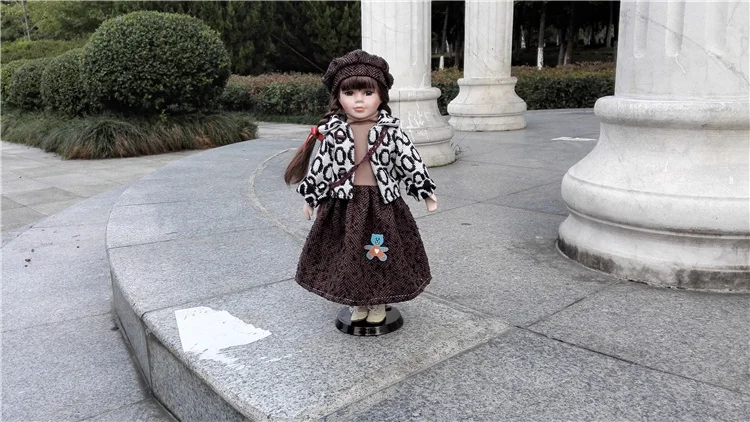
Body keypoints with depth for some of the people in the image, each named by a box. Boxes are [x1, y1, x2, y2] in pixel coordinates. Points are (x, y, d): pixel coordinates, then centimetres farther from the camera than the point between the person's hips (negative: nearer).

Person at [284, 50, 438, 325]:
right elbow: (321, 166, 4)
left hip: (382, 203, -1)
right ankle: (359, 303, 32)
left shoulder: (391, 131, -6)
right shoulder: (333, 133, -3)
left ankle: (378, 303, 31)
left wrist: (426, 191, 1)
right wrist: (310, 198, 8)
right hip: (344, 204, 1)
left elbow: (410, 161, 0)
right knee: (349, 255, 11)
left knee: (382, 255, 9)